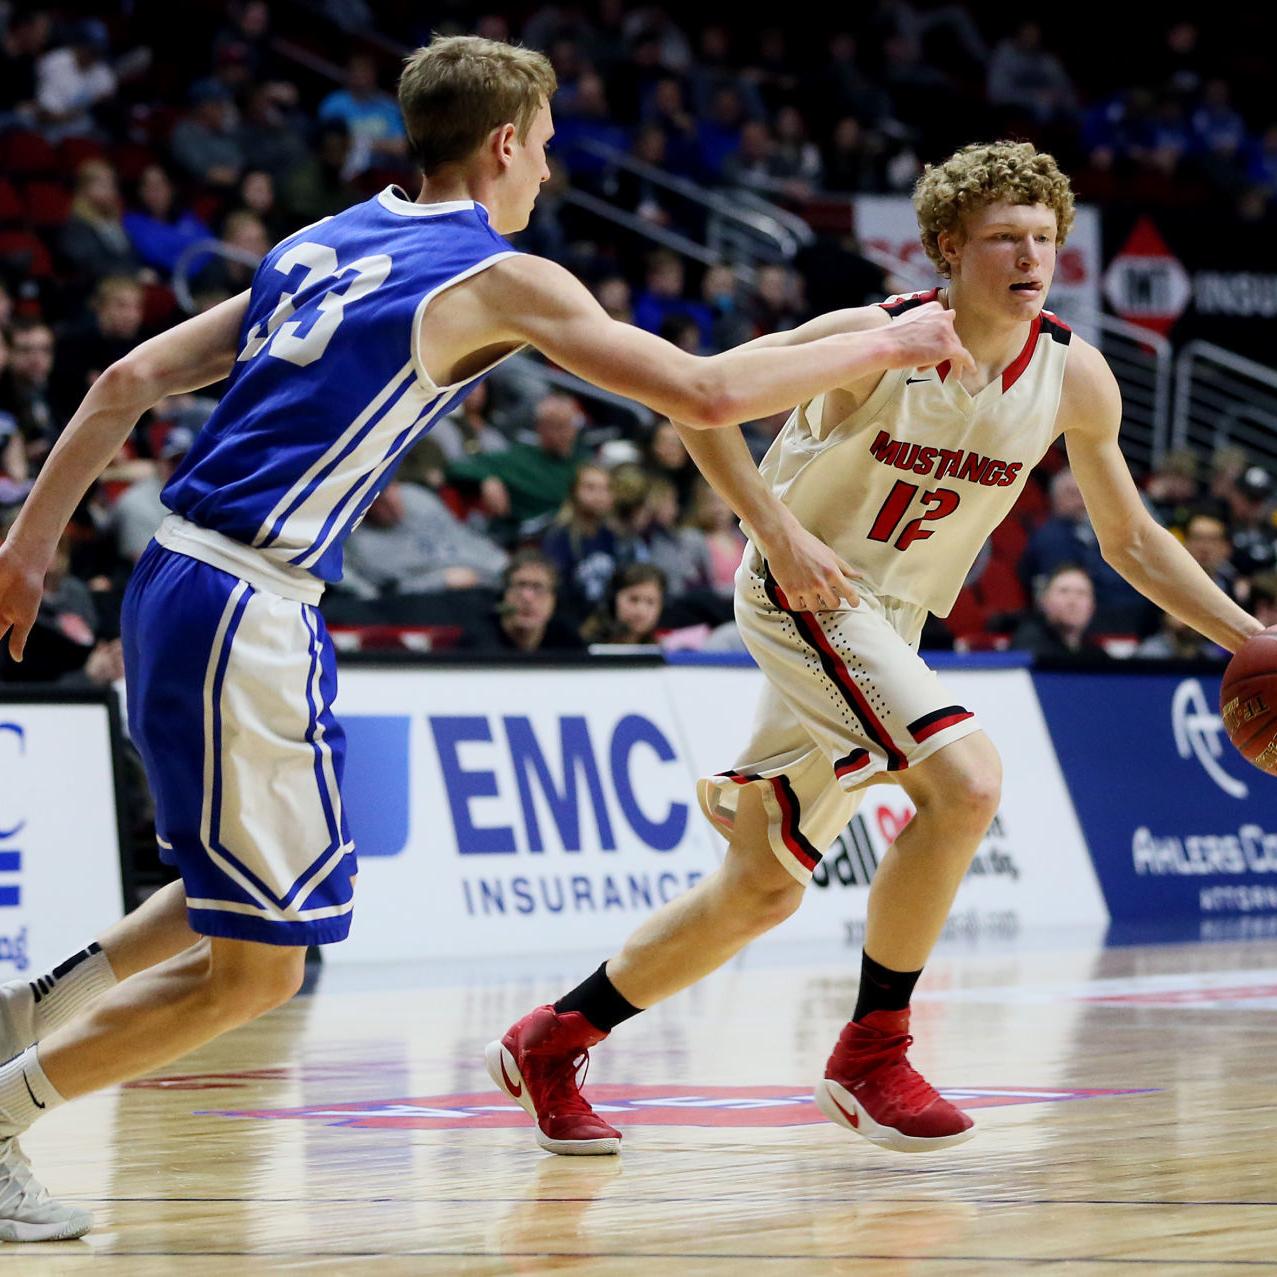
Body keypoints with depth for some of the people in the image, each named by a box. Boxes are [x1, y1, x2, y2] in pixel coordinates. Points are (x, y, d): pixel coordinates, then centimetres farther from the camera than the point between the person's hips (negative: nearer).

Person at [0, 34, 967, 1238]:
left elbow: (127, 382, 14)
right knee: (253, 968, -1)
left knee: (248, 891, 26)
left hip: (170, 583, 9)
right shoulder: (499, 277, -4)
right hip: (246, 612, -9)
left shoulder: (320, 246, 17)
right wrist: (887, 345, 6)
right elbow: (707, 392, -7)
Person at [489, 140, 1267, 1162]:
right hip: (803, 593, -7)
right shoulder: (876, 343, -21)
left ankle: (550, 1043, 25)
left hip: (892, 624, 7)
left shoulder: (1074, 376, -6)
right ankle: (871, 1056, -12)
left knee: (764, 888, 10)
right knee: (966, 779, -26)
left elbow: (1130, 537, 6)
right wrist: (778, 530, -26)